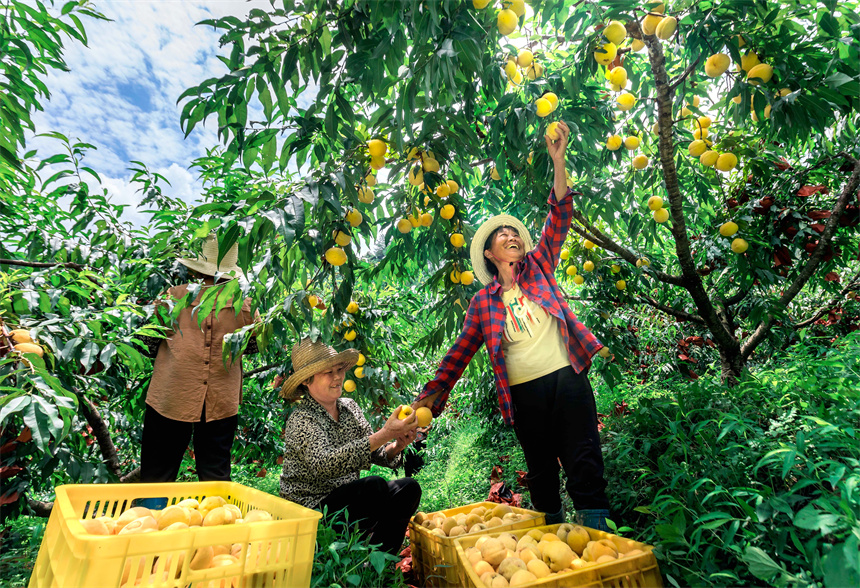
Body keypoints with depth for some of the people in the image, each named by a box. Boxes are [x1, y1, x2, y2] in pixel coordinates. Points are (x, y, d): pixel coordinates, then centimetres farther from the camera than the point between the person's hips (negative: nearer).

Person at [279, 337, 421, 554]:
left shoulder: (349, 407, 4)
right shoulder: (301, 419, -16)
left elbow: (374, 452, 2)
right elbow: (326, 465, -34)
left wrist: (396, 446, -21)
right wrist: (384, 434, -40)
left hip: (346, 499, 7)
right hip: (310, 509, -6)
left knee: (408, 488, -10)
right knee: (374, 486, -27)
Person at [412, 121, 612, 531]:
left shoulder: (539, 268, 8)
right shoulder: (483, 301, 6)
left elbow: (559, 219, -2)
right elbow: (461, 351, 6)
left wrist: (558, 161, -12)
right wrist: (430, 396, 3)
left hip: (567, 378, 0)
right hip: (524, 393, 1)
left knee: (584, 463, 2)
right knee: (541, 471, 12)